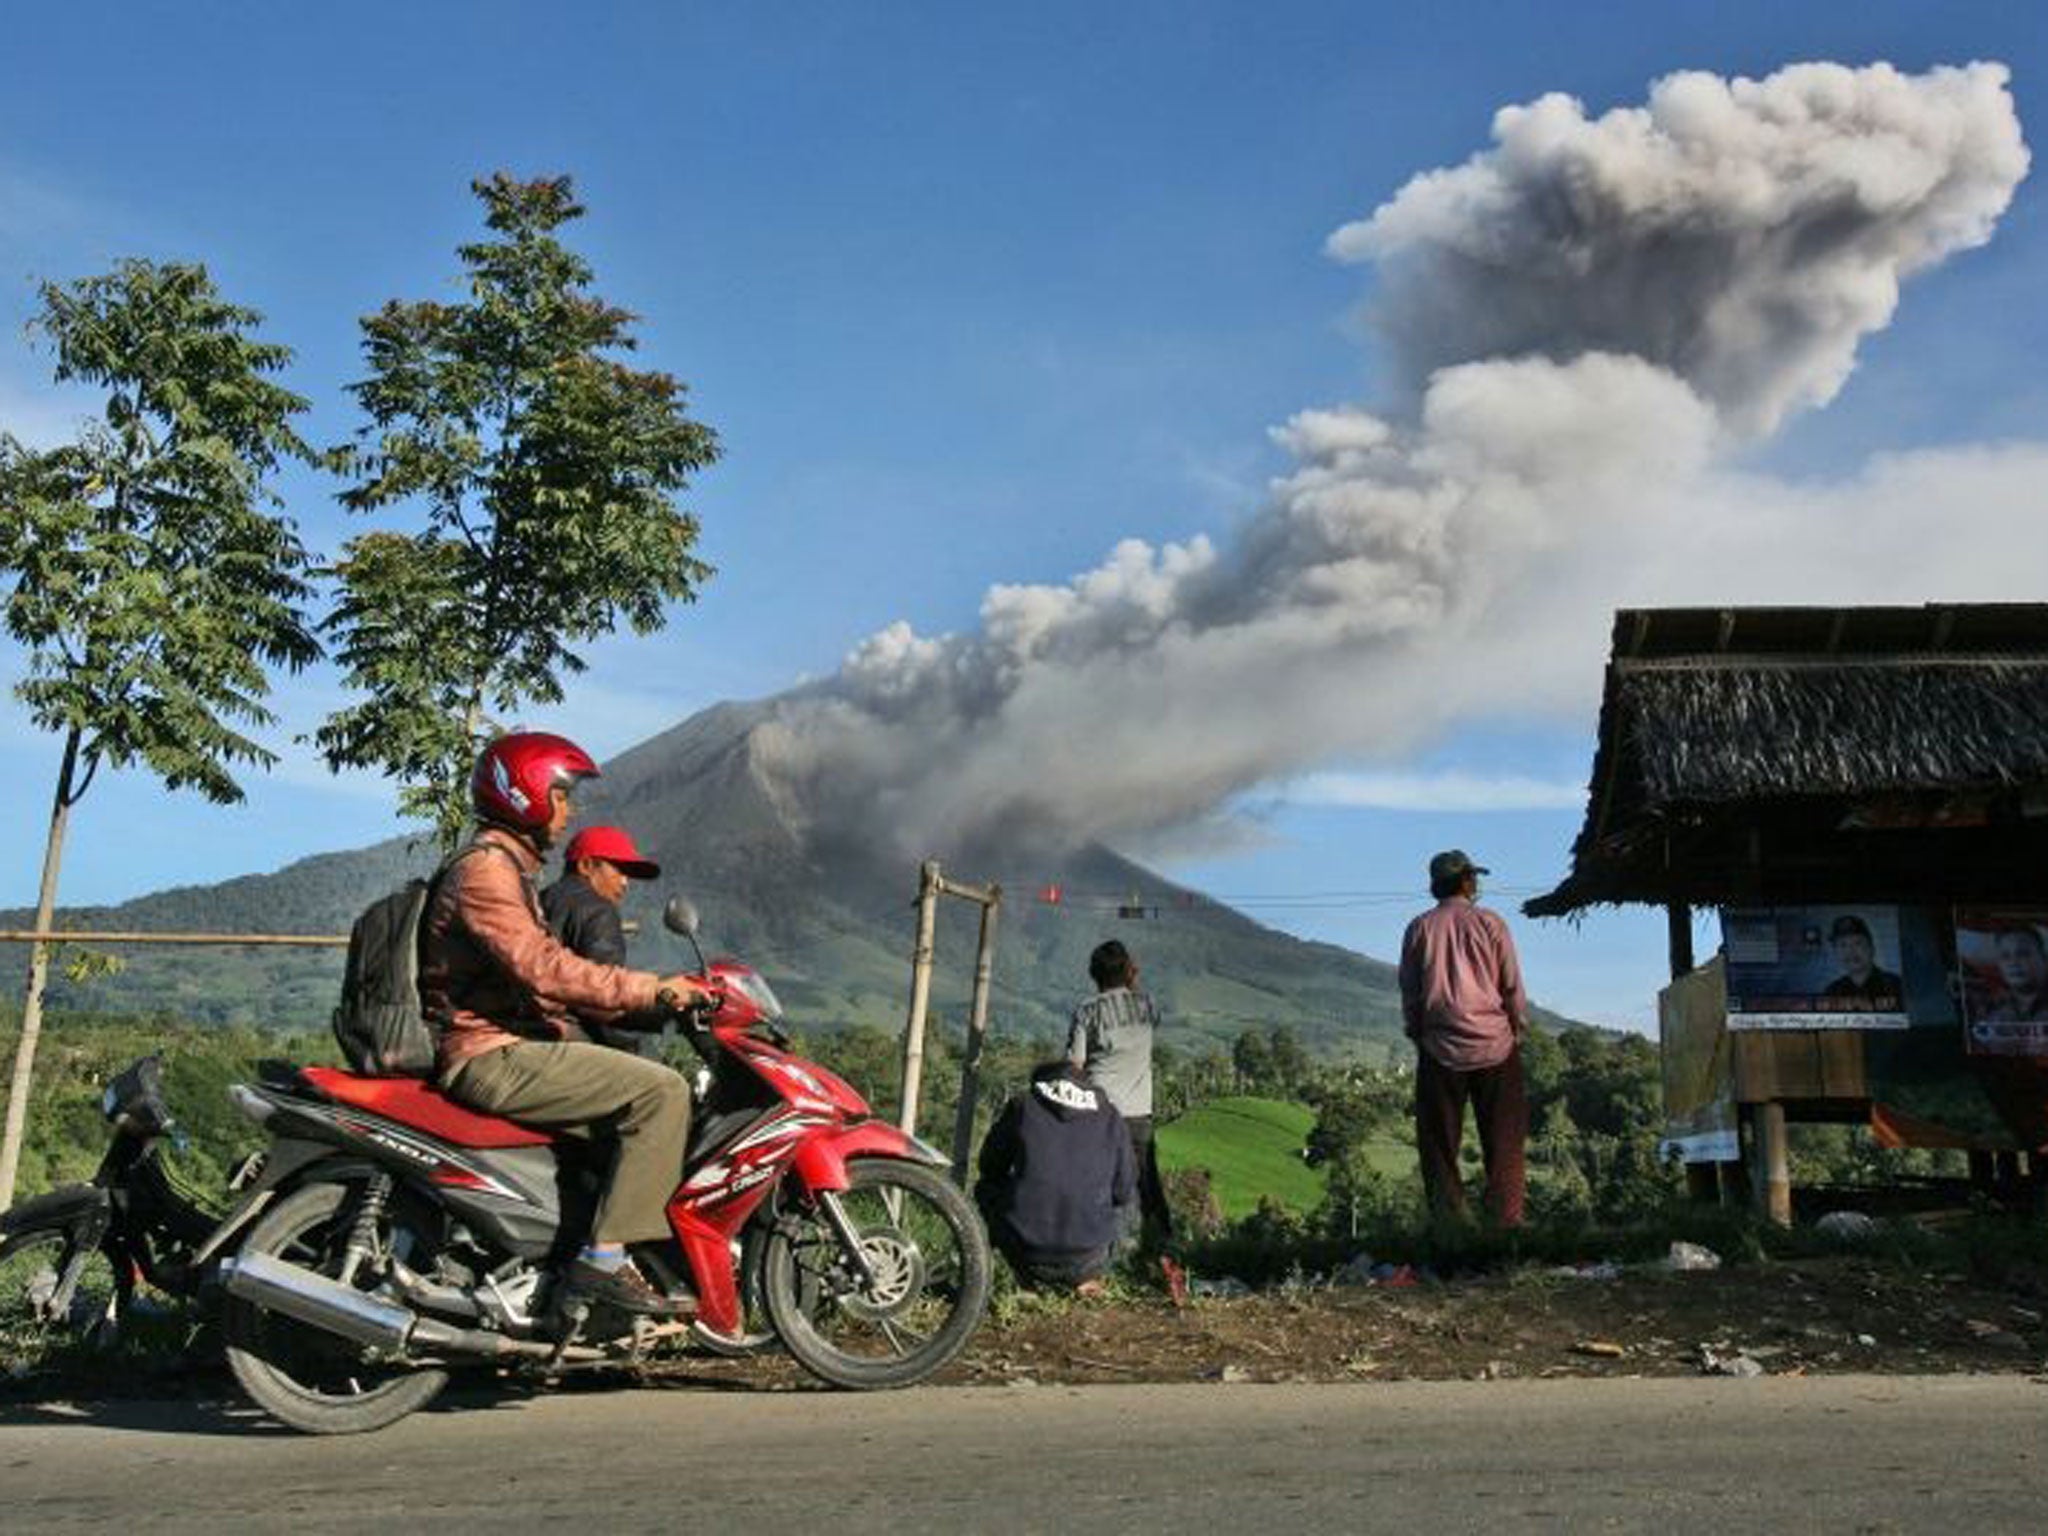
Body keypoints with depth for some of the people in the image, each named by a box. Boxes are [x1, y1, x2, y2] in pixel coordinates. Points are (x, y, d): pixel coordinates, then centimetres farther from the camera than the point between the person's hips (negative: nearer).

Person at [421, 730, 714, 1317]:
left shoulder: (508, 867, 23)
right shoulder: (483, 868, -12)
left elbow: (543, 970, 20)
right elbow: (543, 968, -25)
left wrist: (650, 999, 10)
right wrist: (652, 990, -22)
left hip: (515, 1044, 11)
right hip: (493, 1055, -11)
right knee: (661, 1091, -19)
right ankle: (605, 1256, -20)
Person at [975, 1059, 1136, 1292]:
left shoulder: (1022, 1106, 4)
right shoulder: (1109, 1116, 7)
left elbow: (990, 1167, 15)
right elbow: (1124, 1190, 9)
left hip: (1028, 1253, -1)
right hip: (1088, 1254, 1)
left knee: (985, 1189, 28)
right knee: (1125, 1201, 31)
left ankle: (1029, 1277, 18)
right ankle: (1086, 1276, 16)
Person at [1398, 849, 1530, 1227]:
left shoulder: (1419, 929, 4)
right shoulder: (1490, 923, -1)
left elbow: (1409, 992, 6)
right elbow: (1512, 986, 0)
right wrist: (1519, 1029, 10)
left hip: (1440, 1050, 1)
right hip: (1494, 1044, -1)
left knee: (1440, 1143, 6)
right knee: (1503, 1142, 5)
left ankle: (1448, 1220, 4)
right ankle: (1506, 1220, 2)